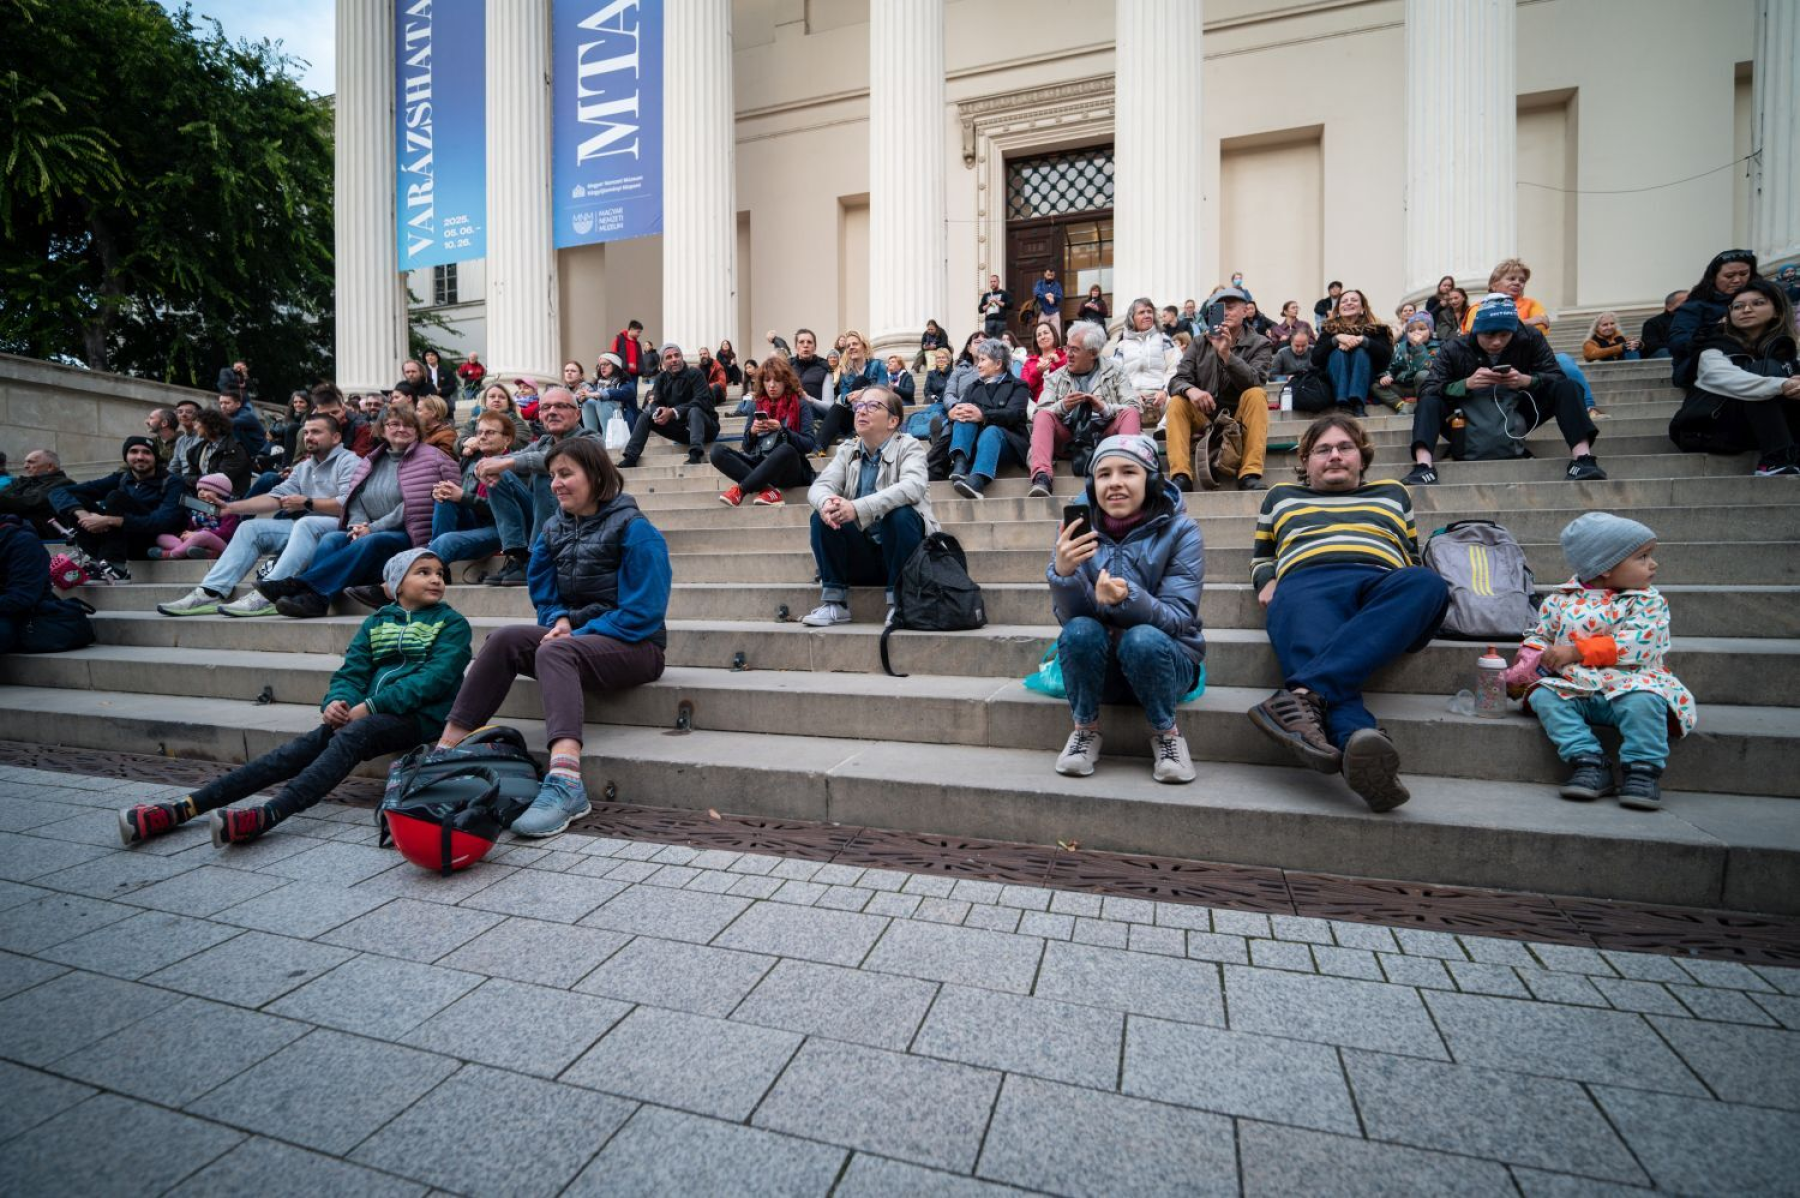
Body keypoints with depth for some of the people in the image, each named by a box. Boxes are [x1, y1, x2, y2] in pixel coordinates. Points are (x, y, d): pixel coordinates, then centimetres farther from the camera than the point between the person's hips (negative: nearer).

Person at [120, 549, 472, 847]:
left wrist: (371, 707, -16)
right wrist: (338, 701, -13)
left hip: (418, 714, -4)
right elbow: (352, 671, 10)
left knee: (349, 738, -31)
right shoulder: (376, 623, 18)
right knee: (304, 746, -17)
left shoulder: (452, 623, 3)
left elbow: (435, 677, -9)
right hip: (367, 712, 5)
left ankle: (266, 815, -45)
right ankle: (182, 808, -21)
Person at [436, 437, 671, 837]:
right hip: (574, 637, 7)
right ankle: (446, 750, -20)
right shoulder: (554, 530, 11)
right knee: (504, 639, -18)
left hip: (634, 646, -7)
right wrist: (560, 621, -9)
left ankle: (565, 782, -52)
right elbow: (545, 598, 14)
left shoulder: (635, 530, -11)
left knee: (554, 651, -34)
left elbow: (641, 613, -15)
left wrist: (577, 633, -17)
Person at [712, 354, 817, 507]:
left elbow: (808, 445, -5)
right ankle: (767, 489, -29)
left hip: (789, 470, -4)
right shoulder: (757, 406, 13)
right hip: (759, 465, 4)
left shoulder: (799, 405, 4)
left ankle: (740, 489, -29)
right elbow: (747, 448, 13)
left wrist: (782, 430, -17)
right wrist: (752, 432, -9)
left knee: (786, 450, -38)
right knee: (718, 451, -18)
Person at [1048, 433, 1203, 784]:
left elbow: (1178, 619, -19)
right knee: (1080, 631, -29)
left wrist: (1127, 599, -39)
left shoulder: (1180, 530, -13)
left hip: (1163, 660, -1)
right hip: (1096, 664, 2)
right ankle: (1085, 728, -5)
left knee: (1143, 638, -33)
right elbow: (1069, 616, -16)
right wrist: (1062, 572, -37)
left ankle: (1166, 731, -5)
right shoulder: (1079, 527, -8)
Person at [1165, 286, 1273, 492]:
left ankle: (1250, 474, -34)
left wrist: (1226, 354, -33)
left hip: (1241, 418, -1)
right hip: (1204, 417, 1)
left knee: (1256, 395, -28)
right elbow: (1177, 381, -6)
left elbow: (1253, 383, -19)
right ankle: (1180, 475, -36)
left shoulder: (1259, 344, 1)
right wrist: (1190, 390, -31)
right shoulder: (1199, 343, 6)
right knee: (1177, 402, -24)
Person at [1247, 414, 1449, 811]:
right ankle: (1359, 739, -66)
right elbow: (1261, 555, 35)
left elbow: (1413, 559, 35)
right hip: (1306, 586, -1)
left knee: (1428, 584, -37)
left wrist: (1414, 589, 11)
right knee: (1314, 651, -38)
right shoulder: (1282, 496, 36)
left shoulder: (1392, 494, 37)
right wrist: (1266, 582, 11)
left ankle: (1303, 693, -54)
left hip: (1383, 587, 1)